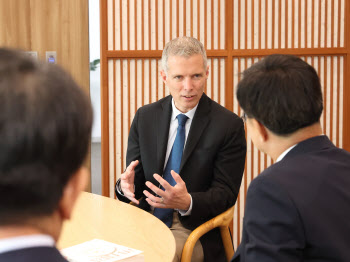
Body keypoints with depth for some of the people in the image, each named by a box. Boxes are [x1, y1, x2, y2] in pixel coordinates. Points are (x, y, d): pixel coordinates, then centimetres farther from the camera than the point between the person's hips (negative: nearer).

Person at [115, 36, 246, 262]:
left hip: (194, 229, -3)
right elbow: (135, 177, 9)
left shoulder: (229, 125, -5)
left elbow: (226, 193, -6)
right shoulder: (145, 117, 7)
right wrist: (126, 186, -16)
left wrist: (188, 202, -26)